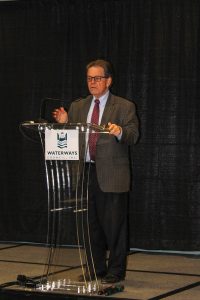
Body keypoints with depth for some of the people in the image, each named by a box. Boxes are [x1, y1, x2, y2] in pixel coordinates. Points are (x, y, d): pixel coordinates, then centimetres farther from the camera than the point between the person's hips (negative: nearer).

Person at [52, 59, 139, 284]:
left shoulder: (124, 107, 0)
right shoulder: (77, 107, 14)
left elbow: (133, 137, -10)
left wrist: (119, 132, -30)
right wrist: (64, 123, -9)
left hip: (112, 176, -5)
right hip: (85, 173, 5)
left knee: (114, 225, -1)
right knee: (91, 225, 12)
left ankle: (115, 271, 10)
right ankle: (96, 269, 23)